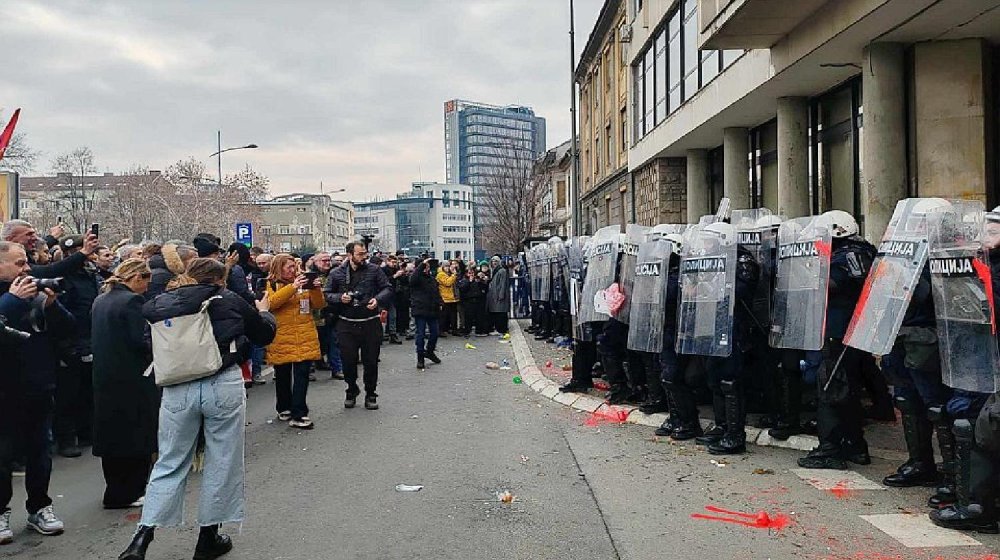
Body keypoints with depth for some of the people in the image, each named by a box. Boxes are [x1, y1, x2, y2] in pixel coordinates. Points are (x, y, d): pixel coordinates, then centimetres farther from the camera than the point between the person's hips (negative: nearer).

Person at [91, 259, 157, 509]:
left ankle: (115, 489, 29)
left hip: (104, 378, 8)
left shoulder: (100, 301, 10)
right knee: (136, 435, 2)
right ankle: (126, 493, 7)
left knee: (112, 432, 17)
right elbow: (141, 341, -22)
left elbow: (100, 338, 15)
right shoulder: (132, 301, -16)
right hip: (132, 379, -8)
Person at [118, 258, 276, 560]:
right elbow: (265, 334, 13)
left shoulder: (164, 302, 6)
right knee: (221, 462, 11)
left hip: (177, 389, 3)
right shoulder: (231, 301, 2)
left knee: (170, 464, 15)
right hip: (223, 385, -2)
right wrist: (263, 312, 35)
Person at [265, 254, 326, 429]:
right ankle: (284, 409, 30)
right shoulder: (271, 284, 2)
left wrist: (316, 289, -13)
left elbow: (318, 305, 6)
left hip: (305, 338, 2)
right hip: (282, 339, -2)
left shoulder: (303, 281, 10)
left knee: (302, 374, -6)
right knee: (283, 375, 11)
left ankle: (298, 415, -5)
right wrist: (292, 287, -27)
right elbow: (270, 303, -18)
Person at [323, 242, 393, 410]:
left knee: (371, 361, 5)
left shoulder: (374, 270, 2)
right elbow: (327, 295, 6)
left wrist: (378, 299, -15)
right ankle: (352, 391, 28)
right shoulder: (337, 273, 3)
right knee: (348, 361, 5)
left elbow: (387, 289, 3)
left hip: (370, 324, 0)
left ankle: (370, 394, 21)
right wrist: (340, 298, -13)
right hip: (346, 325, 0)